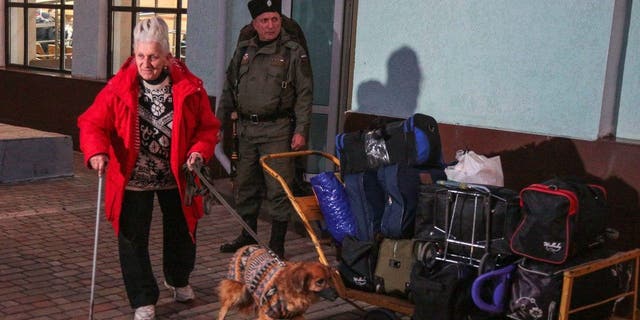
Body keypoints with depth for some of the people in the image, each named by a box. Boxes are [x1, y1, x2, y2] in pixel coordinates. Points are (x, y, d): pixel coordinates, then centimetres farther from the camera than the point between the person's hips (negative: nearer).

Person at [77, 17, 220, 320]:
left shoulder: (189, 87, -10)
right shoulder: (119, 87, -13)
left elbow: (207, 126, -2)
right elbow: (93, 124, -12)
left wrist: (200, 150, -21)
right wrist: (96, 152, -31)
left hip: (177, 177, 2)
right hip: (133, 179, -1)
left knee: (181, 232, 19)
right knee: (133, 239, 3)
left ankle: (178, 279, 49)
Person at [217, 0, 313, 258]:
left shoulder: (294, 52, -2)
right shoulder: (243, 51, 12)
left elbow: (304, 94, -5)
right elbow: (229, 90, 18)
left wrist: (301, 130, -12)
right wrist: (219, 121, 13)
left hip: (277, 130, -5)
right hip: (246, 129, 5)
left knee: (278, 189, -4)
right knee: (245, 186, 14)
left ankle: (277, 245, 6)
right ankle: (247, 237, 30)